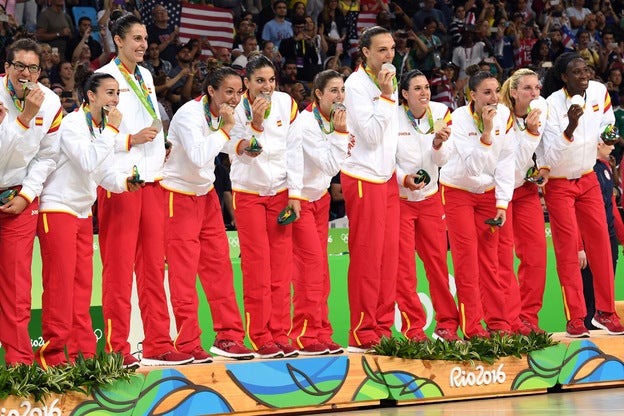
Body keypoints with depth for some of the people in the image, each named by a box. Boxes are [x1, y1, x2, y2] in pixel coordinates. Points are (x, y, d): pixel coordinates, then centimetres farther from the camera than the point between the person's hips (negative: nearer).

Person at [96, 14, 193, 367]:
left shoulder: (146, 77, 17)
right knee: (119, 267, -5)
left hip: (152, 179, 7)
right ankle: (117, 349, -2)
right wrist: (131, 140, -17)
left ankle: (158, 345, 11)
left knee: (153, 266, 8)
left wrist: (161, 156, 13)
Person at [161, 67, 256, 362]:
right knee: (183, 271, -8)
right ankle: (187, 344, -5)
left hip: (206, 195, 8)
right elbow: (199, 157, -33)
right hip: (178, 196, -8)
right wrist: (226, 128, -28)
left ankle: (228, 336, 12)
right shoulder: (189, 114, -20)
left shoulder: (224, 115, 3)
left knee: (219, 265, 6)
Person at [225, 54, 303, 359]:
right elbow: (242, 153, -17)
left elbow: (294, 150, 0)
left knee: (282, 266, 1)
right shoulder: (238, 109, -10)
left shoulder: (286, 104, -2)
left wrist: (295, 193, -3)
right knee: (257, 267, -5)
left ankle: (280, 334, 6)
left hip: (280, 192, 3)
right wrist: (255, 124, -30)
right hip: (248, 193, -3)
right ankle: (260, 337, 0)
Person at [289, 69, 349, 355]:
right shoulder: (307, 125, -21)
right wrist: (340, 134, -23)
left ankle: (320, 334, 7)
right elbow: (330, 166, -23)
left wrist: (345, 148, -2)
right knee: (311, 263, -14)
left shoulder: (330, 121, 5)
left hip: (319, 197, 8)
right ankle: (305, 336, -11)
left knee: (319, 266, 5)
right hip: (299, 199, -8)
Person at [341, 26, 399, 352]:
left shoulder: (386, 83, 13)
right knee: (366, 257, -6)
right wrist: (386, 96, -18)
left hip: (386, 178, 8)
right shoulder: (357, 84, -12)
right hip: (363, 178, -8)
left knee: (388, 255, 7)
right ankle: (363, 335, -1)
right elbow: (372, 135, -19)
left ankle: (382, 329, 12)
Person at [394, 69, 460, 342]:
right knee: (404, 266, -5)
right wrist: (404, 179, -23)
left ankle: (447, 325, 15)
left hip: (430, 197, 3)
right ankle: (413, 329, 0)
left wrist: (439, 143, -23)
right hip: (398, 198, -3)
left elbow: (441, 160, -3)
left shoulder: (441, 113, -2)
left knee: (438, 262, 6)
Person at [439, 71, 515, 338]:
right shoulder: (459, 119, -21)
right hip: (458, 193, -4)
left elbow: (505, 162, -3)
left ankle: (498, 323, 10)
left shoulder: (504, 115, -8)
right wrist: (487, 131, -36)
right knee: (466, 259, -6)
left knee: (490, 260, 4)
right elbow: (473, 167, -27)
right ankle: (472, 328, -4)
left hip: (488, 193, 4)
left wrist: (502, 204, -6)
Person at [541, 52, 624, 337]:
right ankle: (575, 318, -5)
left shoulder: (599, 92, -9)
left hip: (588, 179, 5)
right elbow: (552, 158, -27)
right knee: (568, 247, -8)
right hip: (558, 183, -5)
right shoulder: (552, 105, -23)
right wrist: (571, 127, -40)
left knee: (600, 241, 1)